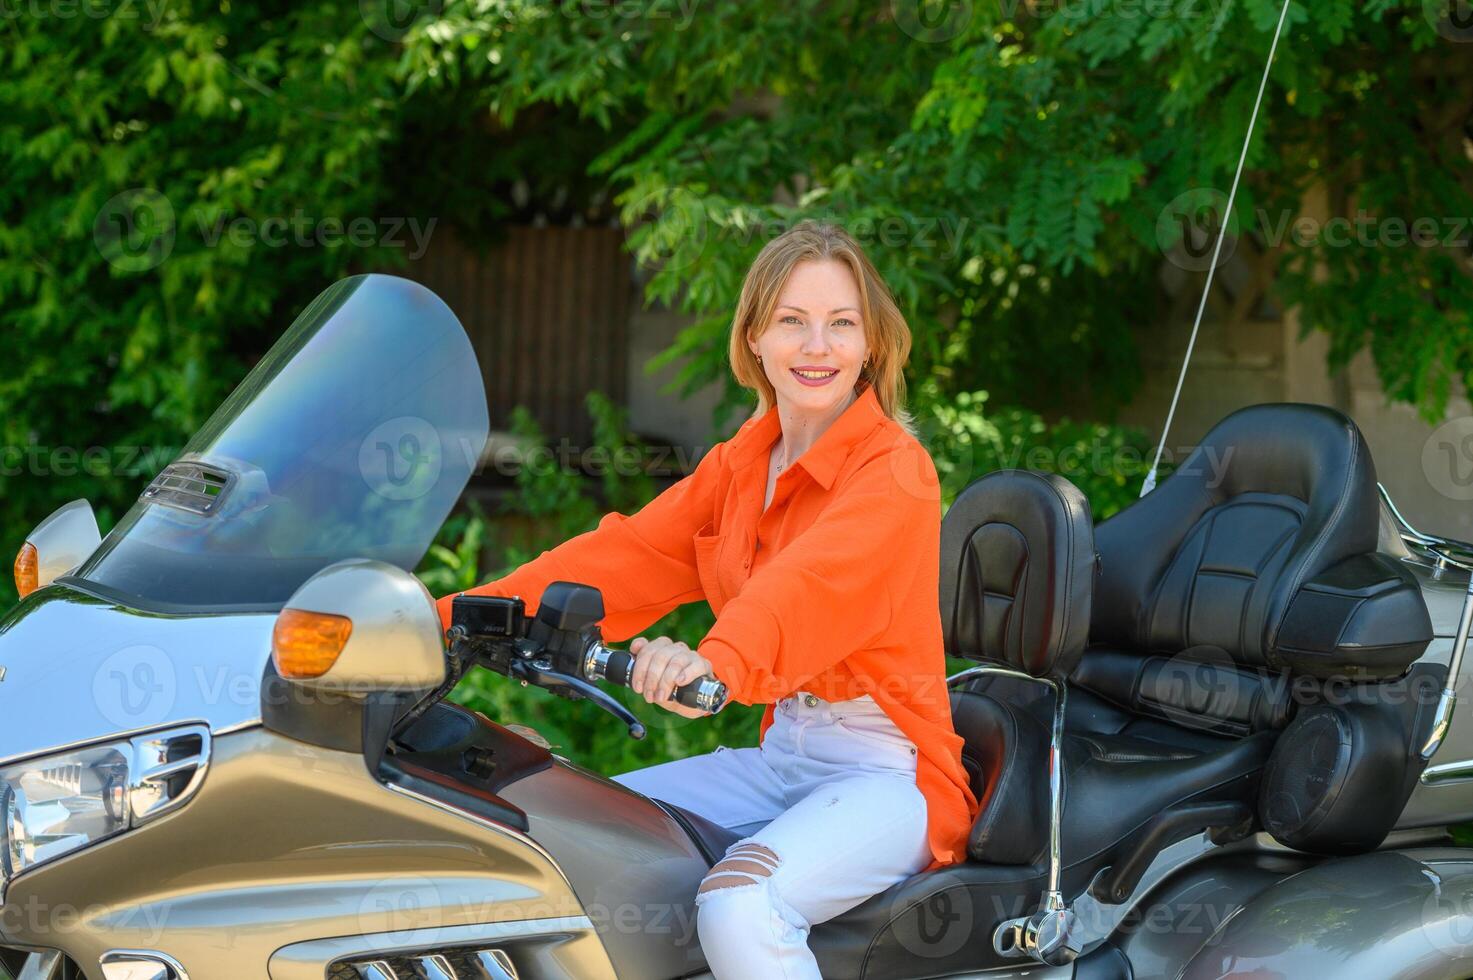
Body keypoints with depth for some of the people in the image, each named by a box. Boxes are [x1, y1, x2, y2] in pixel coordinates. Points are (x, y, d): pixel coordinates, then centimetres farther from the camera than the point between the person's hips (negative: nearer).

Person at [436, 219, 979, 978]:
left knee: (737, 905, -33)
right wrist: (452, 619, -8)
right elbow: (626, 557, 3)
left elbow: (816, 579, -33)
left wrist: (720, 662, -53)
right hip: (780, 756, 8)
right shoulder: (740, 463, 11)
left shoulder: (896, 473, -13)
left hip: (885, 773, -8)